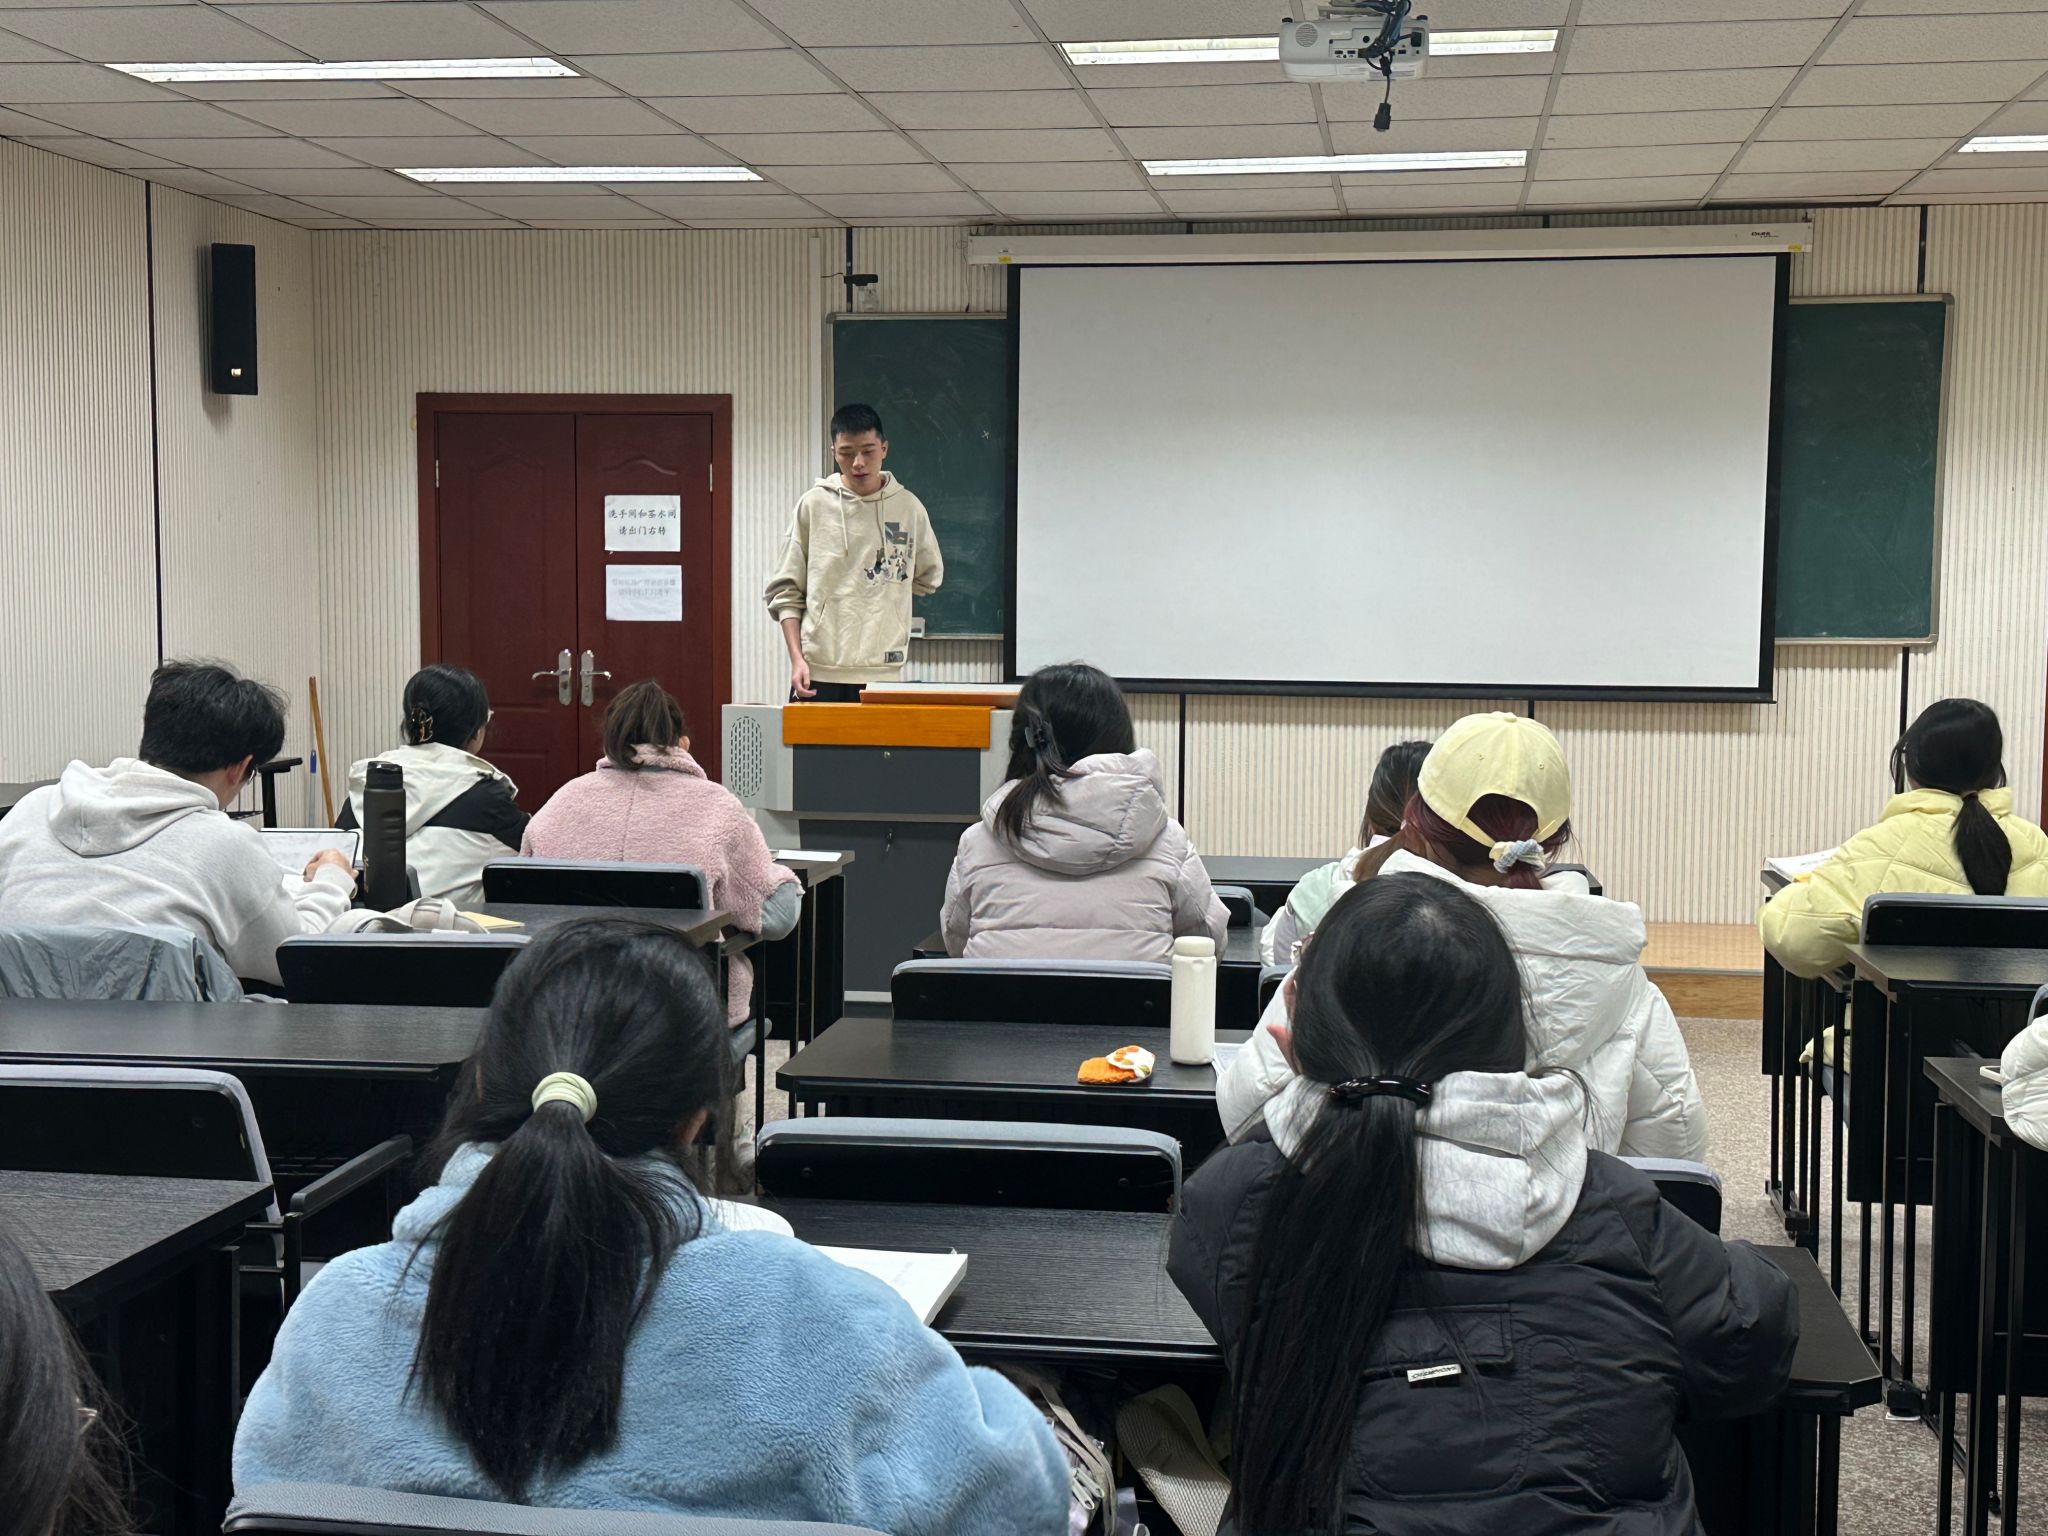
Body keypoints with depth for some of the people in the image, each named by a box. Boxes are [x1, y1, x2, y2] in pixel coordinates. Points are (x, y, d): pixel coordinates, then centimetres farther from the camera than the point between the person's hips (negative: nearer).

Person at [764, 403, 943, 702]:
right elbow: (785, 591, 3)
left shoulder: (909, 508, 5)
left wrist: (885, 587, 8)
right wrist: (796, 658, -5)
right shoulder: (813, 505, 2)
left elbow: (929, 578, 21)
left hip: (883, 673, 1)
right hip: (819, 673, -1)